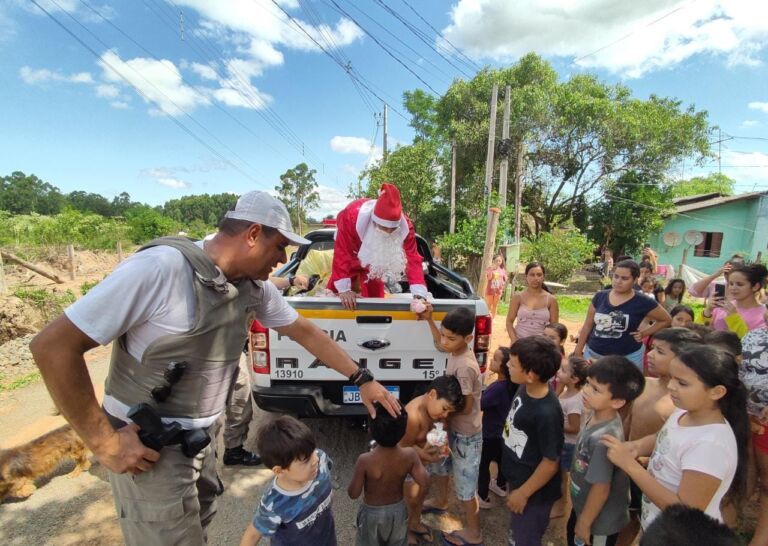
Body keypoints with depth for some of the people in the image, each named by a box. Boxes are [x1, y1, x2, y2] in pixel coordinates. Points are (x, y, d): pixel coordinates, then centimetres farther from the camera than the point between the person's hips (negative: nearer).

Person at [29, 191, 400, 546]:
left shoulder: (256, 287, -7)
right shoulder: (161, 267, -29)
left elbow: (304, 331, 5)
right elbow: (53, 345, -24)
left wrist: (362, 379, 4)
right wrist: (103, 442, -19)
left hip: (202, 438, 7)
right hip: (147, 445, -6)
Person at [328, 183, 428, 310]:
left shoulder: (405, 226, -35)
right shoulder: (352, 216, -43)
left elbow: (413, 258, -36)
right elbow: (341, 252, -40)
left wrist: (419, 295, -46)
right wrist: (344, 289, -41)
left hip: (375, 260, 2)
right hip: (353, 250, -2)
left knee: (374, 295, 9)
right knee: (336, 289, 5)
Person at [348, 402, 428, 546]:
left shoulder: (365, 460, -31)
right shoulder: (410, 455, -25)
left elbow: (353, 493, -20)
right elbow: (424, 481, -14)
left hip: (372, 513, -2)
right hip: (398, 510, 2)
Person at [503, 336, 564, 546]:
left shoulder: (547, 413, -36)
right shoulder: (525, 389, -12)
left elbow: (551, 463, -25)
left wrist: (523, 493, -14)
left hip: (534, 492, -7)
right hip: (517, 479, 7)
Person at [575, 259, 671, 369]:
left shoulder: (642, 302, -8)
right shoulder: (600, 296, -2)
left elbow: (666, 320, 8)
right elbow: (588, 326, 5)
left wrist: (643, 333, -3)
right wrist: (578, 352, 5)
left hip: (627, 357, -2)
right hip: (592, 354, 2)